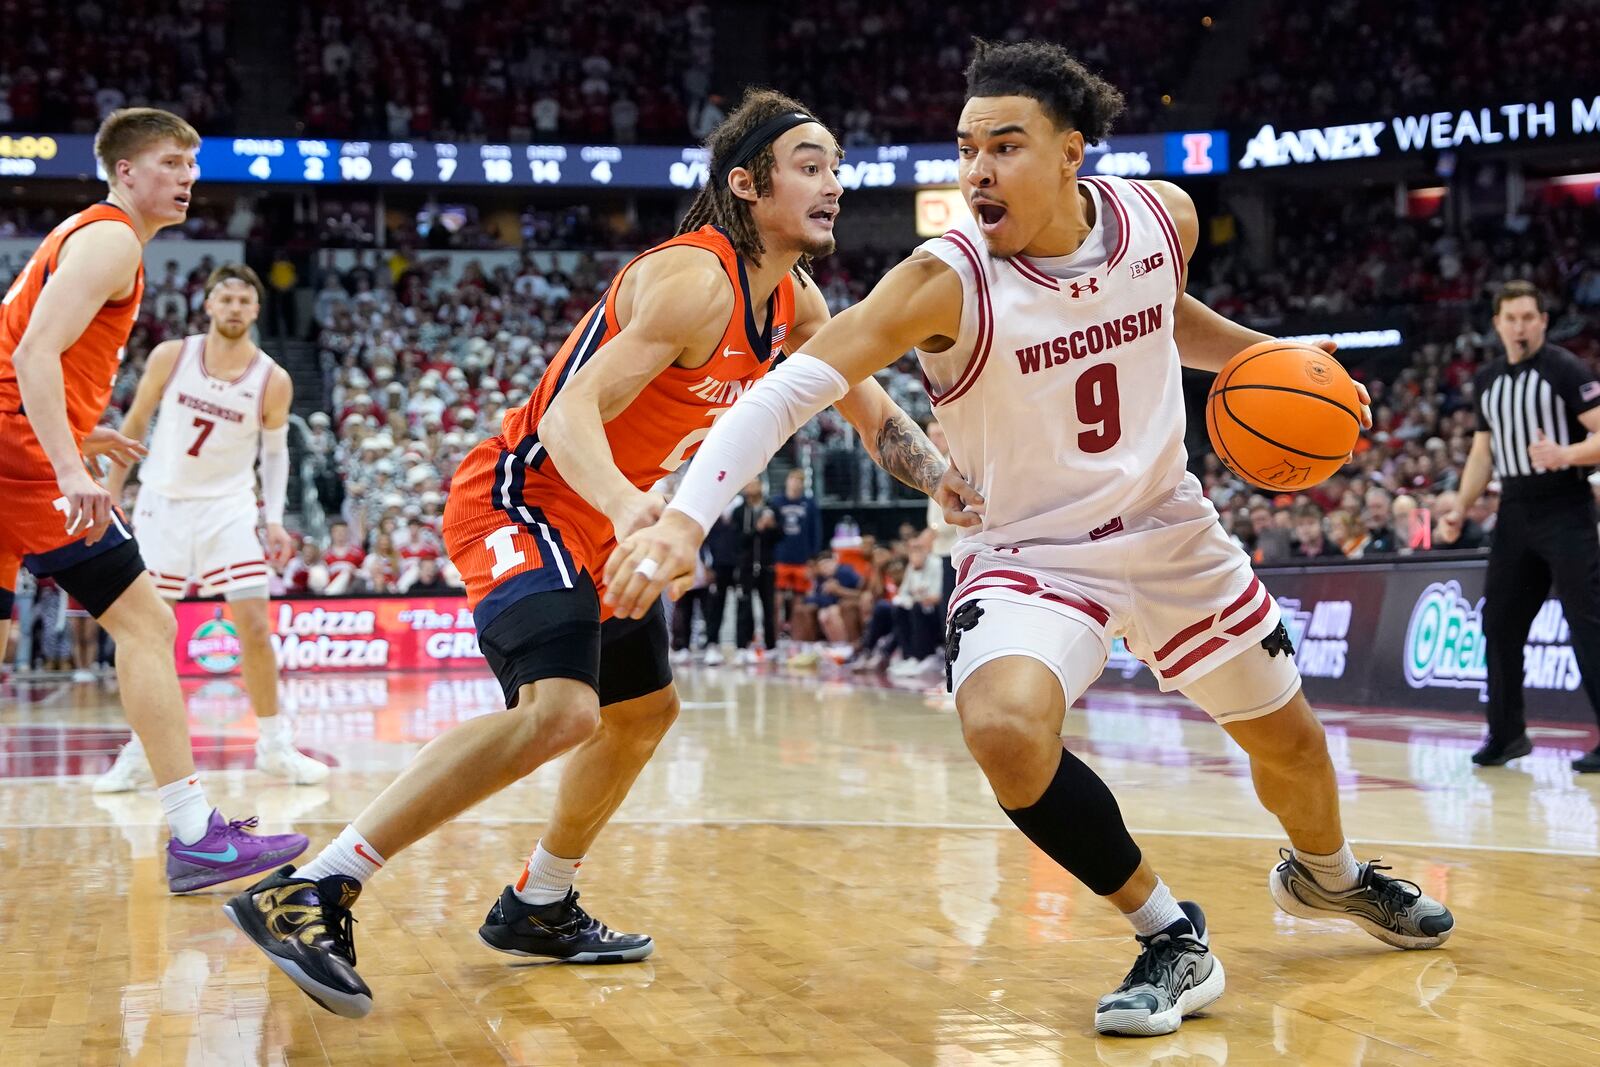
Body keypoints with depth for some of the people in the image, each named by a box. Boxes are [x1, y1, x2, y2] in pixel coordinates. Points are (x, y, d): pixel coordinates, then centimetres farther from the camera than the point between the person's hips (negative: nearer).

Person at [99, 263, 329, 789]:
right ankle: (142, 750, 14)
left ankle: (275, 744, 6)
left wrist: (275, 519, -5)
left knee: (254, 625, -8)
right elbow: (135, 424, 6)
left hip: (228, 506, -1)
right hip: (163, 502, 1)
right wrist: (110, 494, 8)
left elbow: (275, 452, 6)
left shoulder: (273, 381, -7)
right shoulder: (171, 357, -6)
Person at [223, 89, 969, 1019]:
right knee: (559, 710, -30)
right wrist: (628, 506, -51)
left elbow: (877, 416, 18)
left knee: (645, 710, 23)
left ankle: (539, 907, 40)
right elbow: (573, 411, -32)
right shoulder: (695, 280, -23)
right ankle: (311, 894, -27)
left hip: (600, 521, 10)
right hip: (523, 501, -10)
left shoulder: (793, 298, 5)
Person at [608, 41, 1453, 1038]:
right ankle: (1171, 938, -10)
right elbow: (790, 388, -33)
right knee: (1008, 729, -33)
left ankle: (1328, 874, 54)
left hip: (1172, 529, 4)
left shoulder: (1163, 216, -11)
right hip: (1034, 553, -4)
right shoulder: (949, 282, -26)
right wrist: (684, 518, -46)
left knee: (1288, 736, 17)